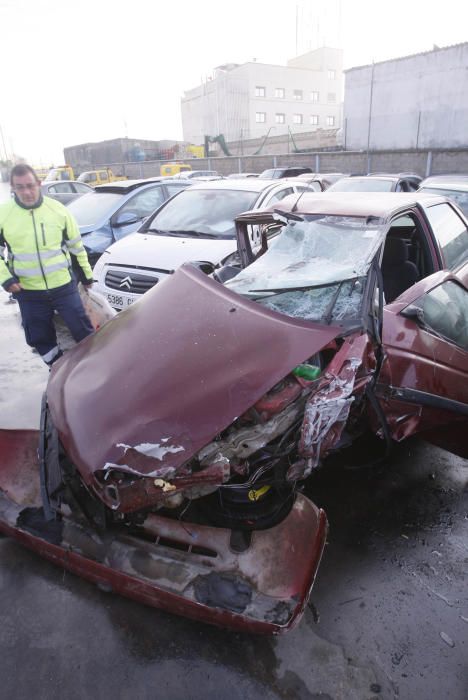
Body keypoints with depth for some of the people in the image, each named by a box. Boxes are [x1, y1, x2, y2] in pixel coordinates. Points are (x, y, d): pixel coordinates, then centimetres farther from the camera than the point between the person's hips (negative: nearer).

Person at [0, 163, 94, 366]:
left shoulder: (58, 209, -4)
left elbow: (76, 246, 6)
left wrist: (87, 274, 12)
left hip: (64, 286, -1)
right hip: (28, 292, 1)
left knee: (83, 331, 5)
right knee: (41, 338, 13)